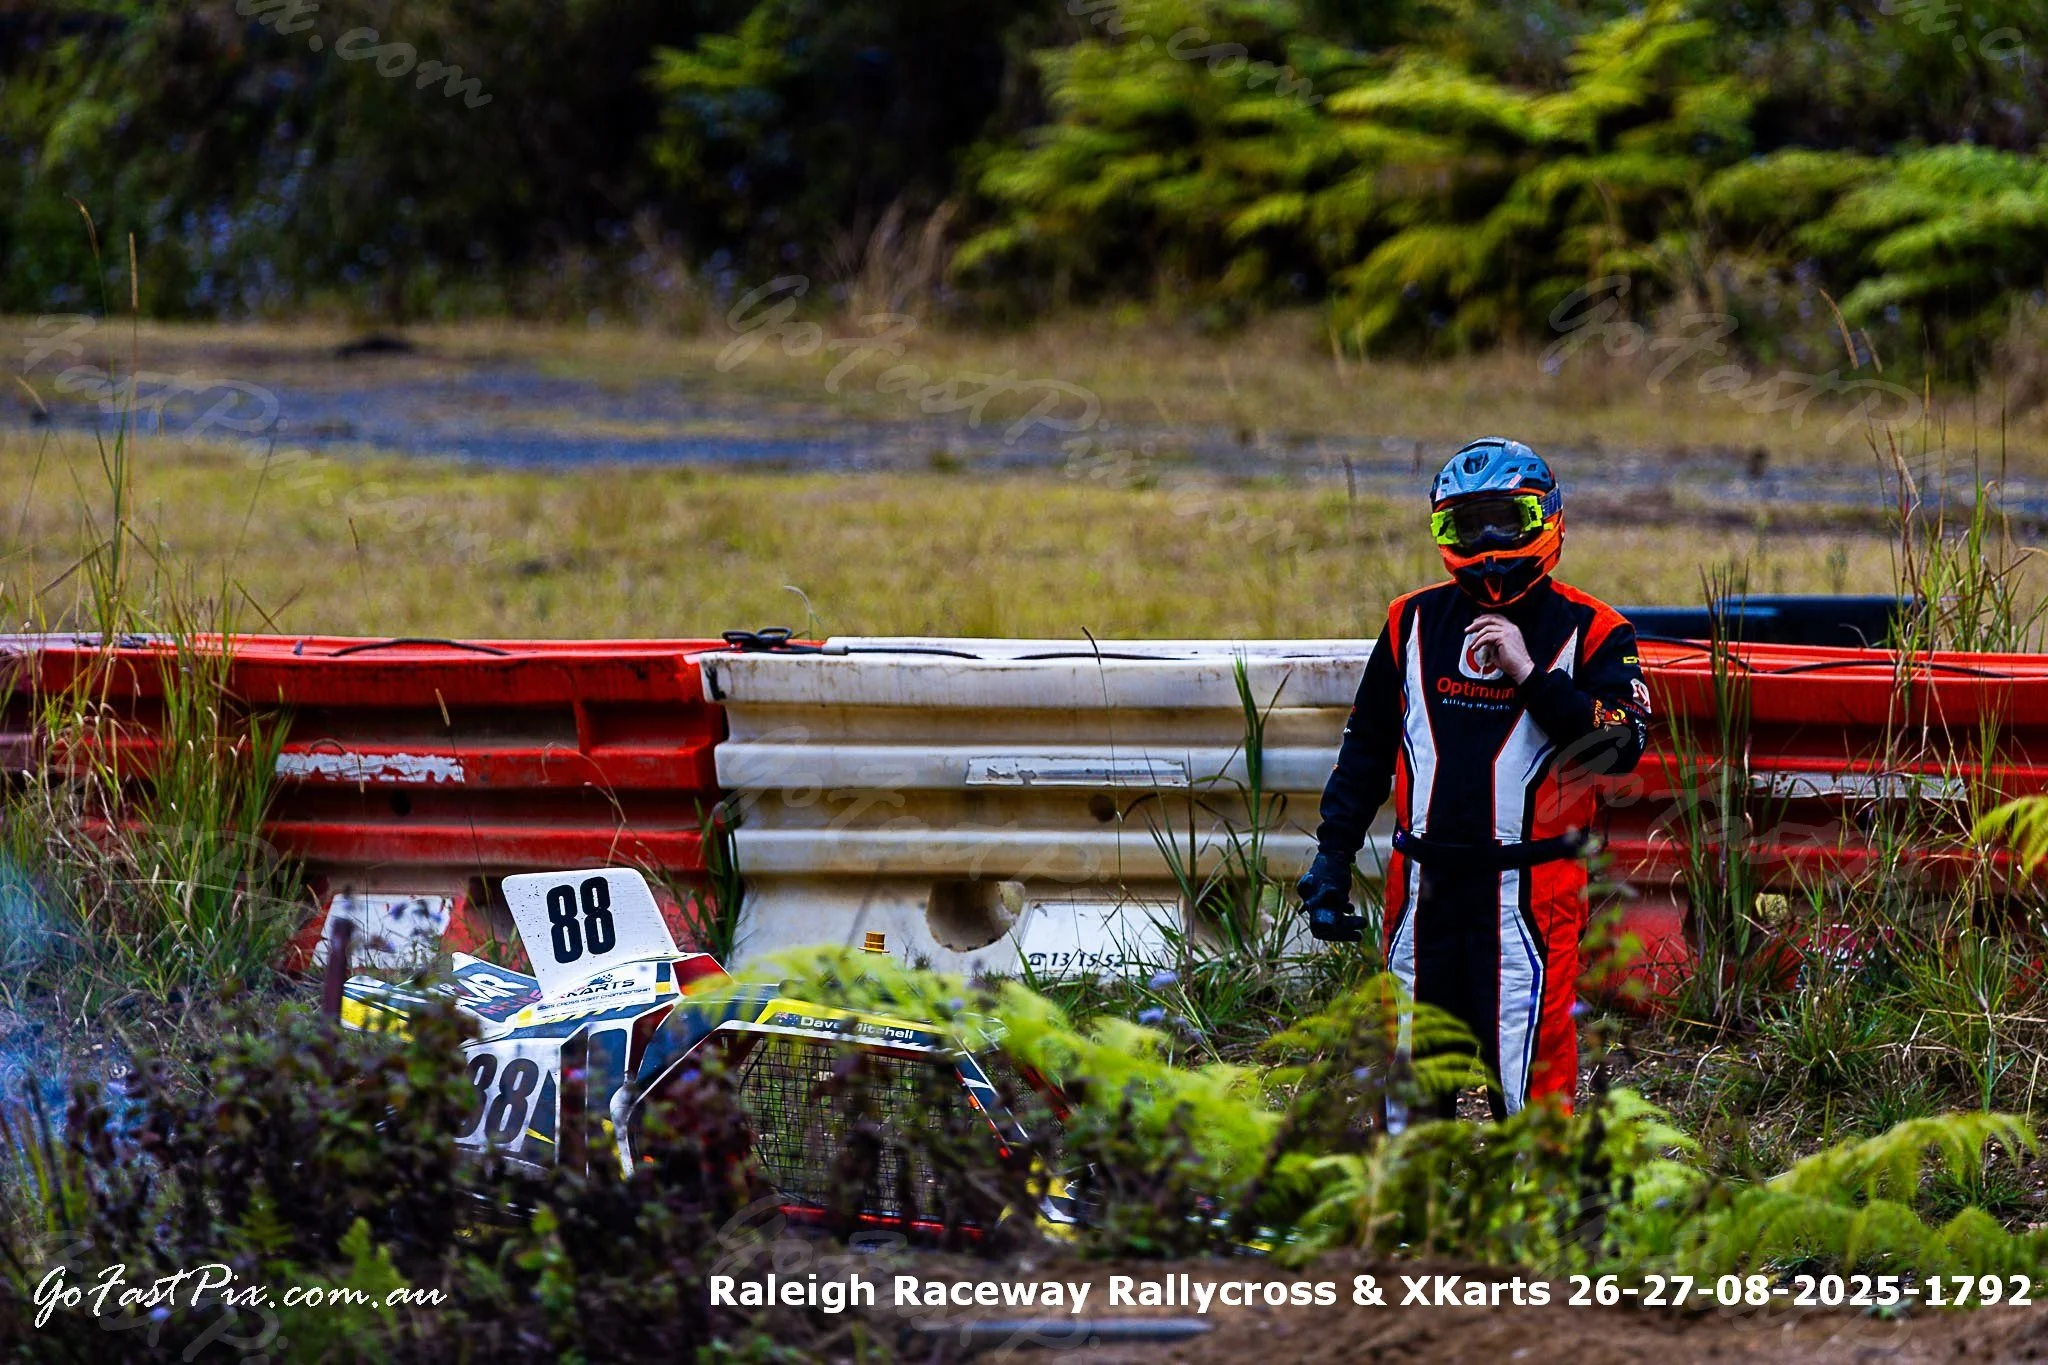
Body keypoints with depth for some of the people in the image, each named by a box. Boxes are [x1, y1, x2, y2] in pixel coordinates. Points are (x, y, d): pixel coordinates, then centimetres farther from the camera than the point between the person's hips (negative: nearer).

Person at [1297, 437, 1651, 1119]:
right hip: (1425, 882, 5)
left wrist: (1529, 674, -19)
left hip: (1528, 888, -5)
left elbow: (1622, 745, -15)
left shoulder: (1587, 631, -1)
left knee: (1527, 1080, -9)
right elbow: (1366, 748, 18)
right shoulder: (1414, 621, 11)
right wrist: (1331, 856, 14)